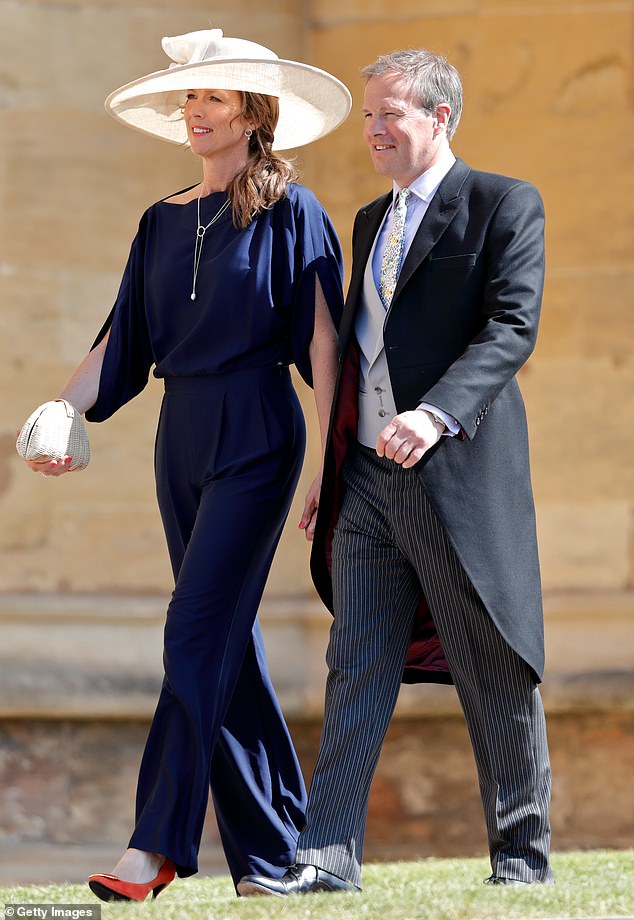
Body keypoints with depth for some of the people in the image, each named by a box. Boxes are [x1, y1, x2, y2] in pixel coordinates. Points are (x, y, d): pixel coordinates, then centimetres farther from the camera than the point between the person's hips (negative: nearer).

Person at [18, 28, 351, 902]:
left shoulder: (289, 211, -5)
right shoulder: (164, 221, 12)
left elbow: (322, 341, -8)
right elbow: (124, 340, 11)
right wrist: (63, 413, -4)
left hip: (256, 436, -6)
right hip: (182, 437, 6)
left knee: (199, 631, -14)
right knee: (228, 642, 7)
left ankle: (160, 843, -15)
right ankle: (271, 848, 13)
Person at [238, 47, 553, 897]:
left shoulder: (504, 206, -4)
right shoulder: (372, 221, 19)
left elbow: (511, 328, -16)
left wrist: (436, 414, -30)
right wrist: (334, 466, 20)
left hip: (458, 473, -6)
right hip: (369, 477, 7)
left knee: (497, 676, 2)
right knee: (357, 667, 0)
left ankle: (522, 856, 12)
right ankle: (330, 854, -2)